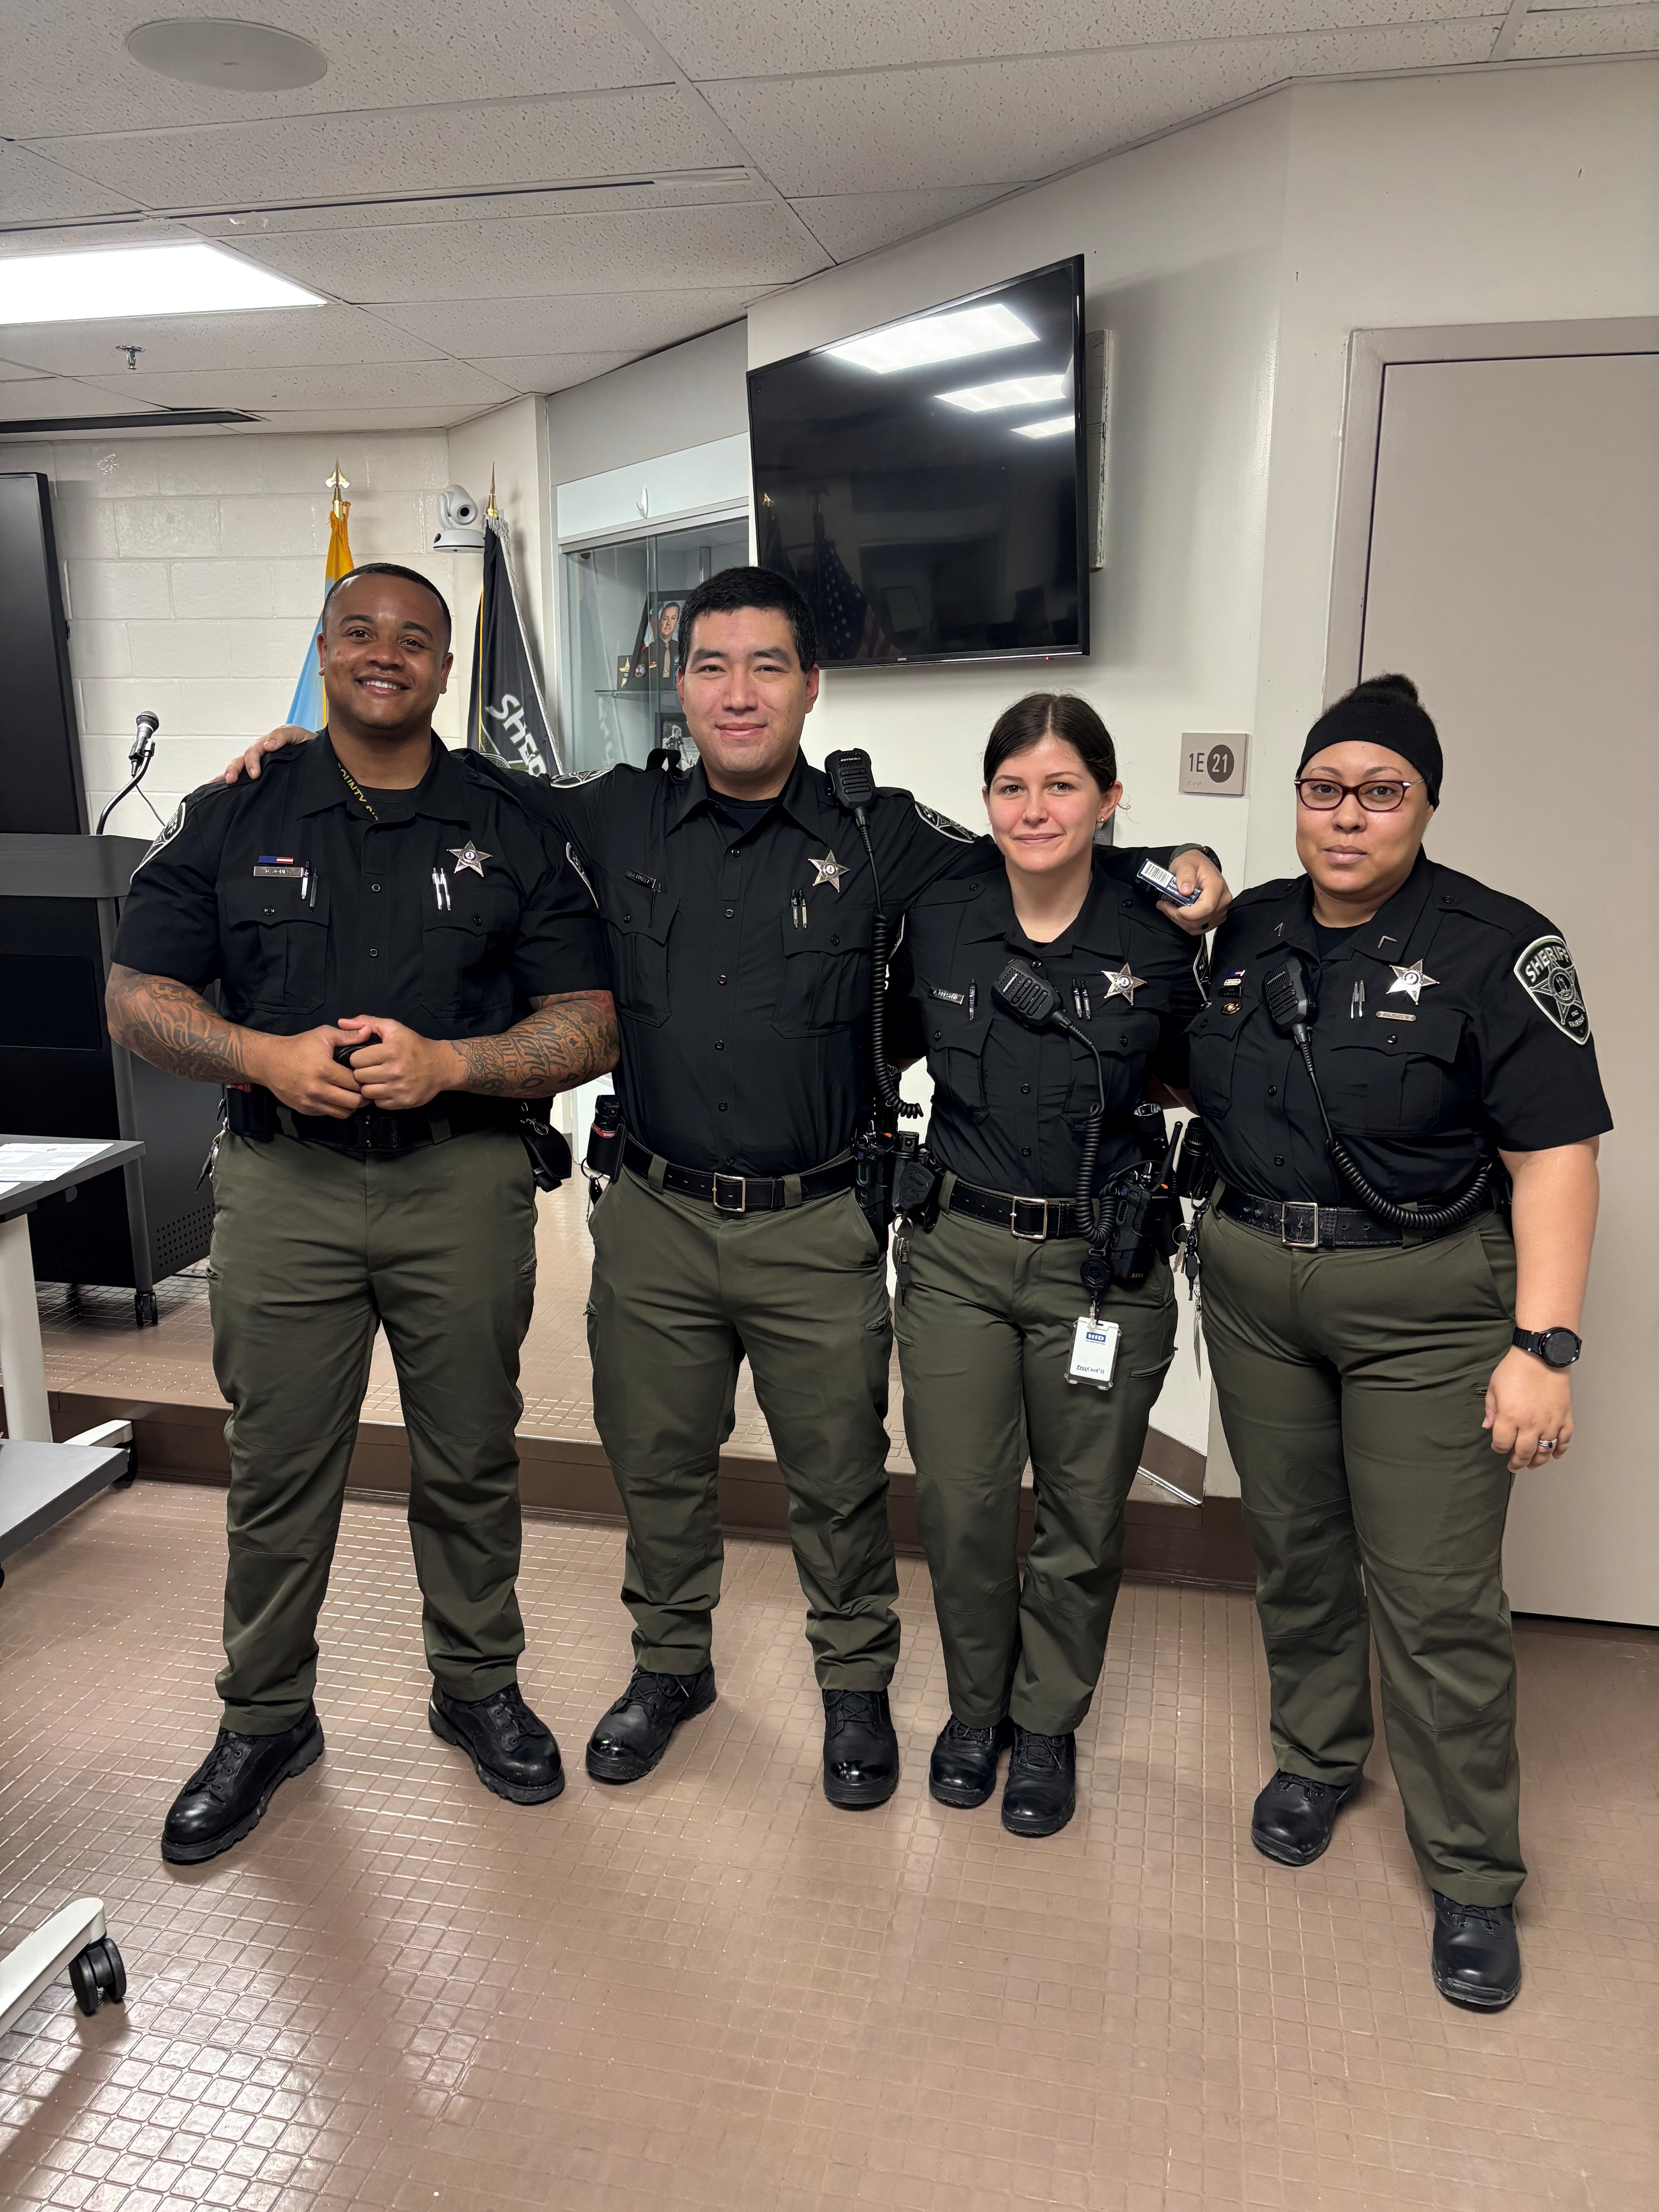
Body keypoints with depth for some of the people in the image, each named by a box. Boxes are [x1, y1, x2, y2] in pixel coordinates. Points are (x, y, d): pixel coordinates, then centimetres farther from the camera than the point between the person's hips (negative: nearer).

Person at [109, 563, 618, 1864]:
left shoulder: (511, 828, 4)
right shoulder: (235, 817, 7)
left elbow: (590, 1028, -1)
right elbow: (138, 999, 4)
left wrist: (444, 1062, -16)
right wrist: (264, 1055, -14)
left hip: (463, 1183, 0)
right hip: (283, 1183, 1)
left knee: (471, 1462, 11)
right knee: (278, 1471, 9)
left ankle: (479, 1687, 33)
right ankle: (265, 1721, 29)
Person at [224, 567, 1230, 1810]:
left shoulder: (880, 838, -4)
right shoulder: (618, 819, 1)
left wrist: (1178, 880, -14)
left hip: (818, 1228, -2)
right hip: (656, 1219, 2)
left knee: (840, 1475, 13)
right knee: (657, 1462, 18)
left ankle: (857, 1686, 37)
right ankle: (671, 1665, 43)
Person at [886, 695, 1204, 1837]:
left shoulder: (1159, 935, -7)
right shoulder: (938, 917, -3)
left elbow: (1203, 1079, 5)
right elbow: (889, 1052, 12)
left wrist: (1221, 957, -5)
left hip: (1103, 1262, -1)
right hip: (958, 1251, 1)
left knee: (1083, 1514, 12)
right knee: (960, 1503, 9)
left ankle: (1049, 1723, 36)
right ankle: (976, 1703, 36)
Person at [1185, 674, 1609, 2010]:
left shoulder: (1495, 948, -11)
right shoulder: (1246, 933, 5)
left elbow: (1555, 1156, -14)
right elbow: (1192, 1086, 19)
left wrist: (1544, 1345, -19)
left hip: (1426, 1306, -5)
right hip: (1255, 1286, 5)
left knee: (1437, 1595, 1)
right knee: (1294, 1550, 18)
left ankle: (1474, 1875, 21)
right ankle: (1318, 1760, 42)